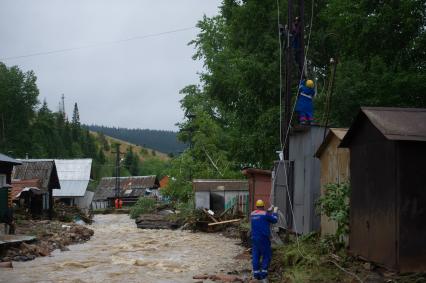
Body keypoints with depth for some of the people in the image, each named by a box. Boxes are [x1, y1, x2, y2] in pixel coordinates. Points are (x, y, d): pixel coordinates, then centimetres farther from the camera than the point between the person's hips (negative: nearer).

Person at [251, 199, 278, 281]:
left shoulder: (252, 214, 9)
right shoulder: (264, 214, -11)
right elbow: (274, 220, -1)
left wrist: (269, 210, 30)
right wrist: (275, 211, 14)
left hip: (254, 238, 6)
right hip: (263, 238, -6)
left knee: (255, 255, 8)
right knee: (266, 255, 4)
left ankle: (256, 273, 7)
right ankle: (263, 272, 0)